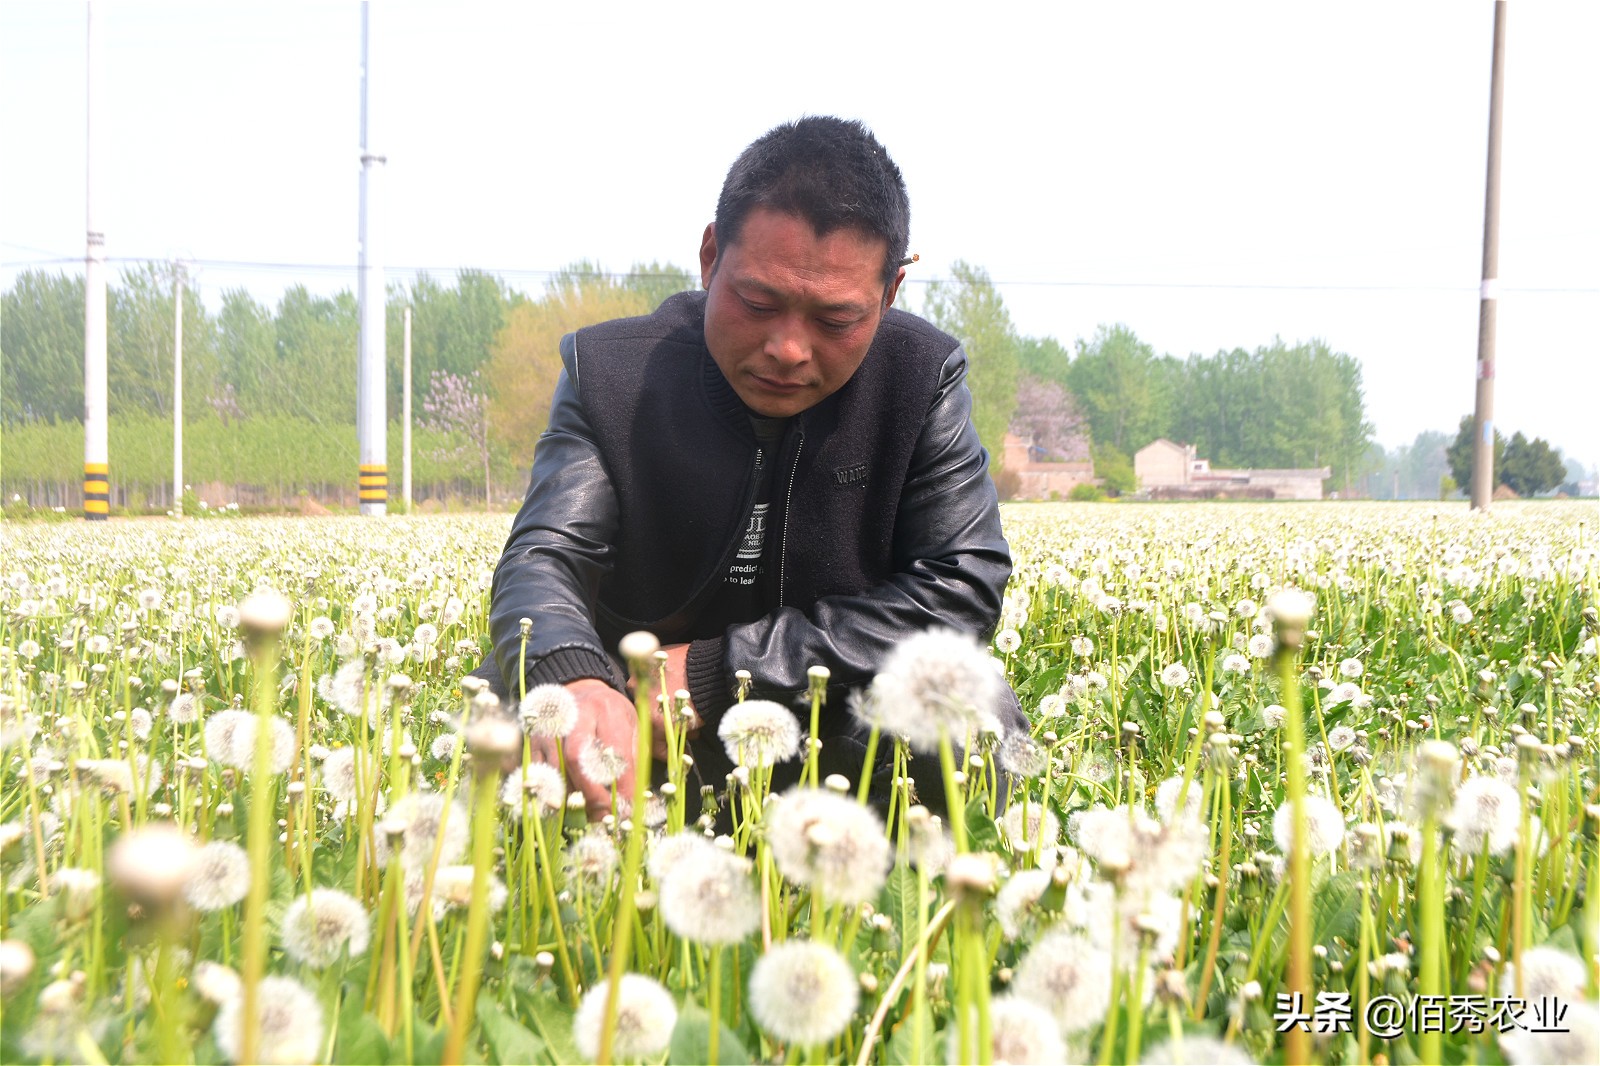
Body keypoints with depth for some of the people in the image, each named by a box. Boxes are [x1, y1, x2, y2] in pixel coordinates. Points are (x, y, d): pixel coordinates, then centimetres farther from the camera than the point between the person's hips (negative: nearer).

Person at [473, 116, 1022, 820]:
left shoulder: (923, 377, -9)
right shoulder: (611, 373, -9)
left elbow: (964, 586, -17)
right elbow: (544, 558, -19)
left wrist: (716, 670, -24)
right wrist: (573, 680, -47)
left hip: (843, 729, 0)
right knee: (500, 702, -27)